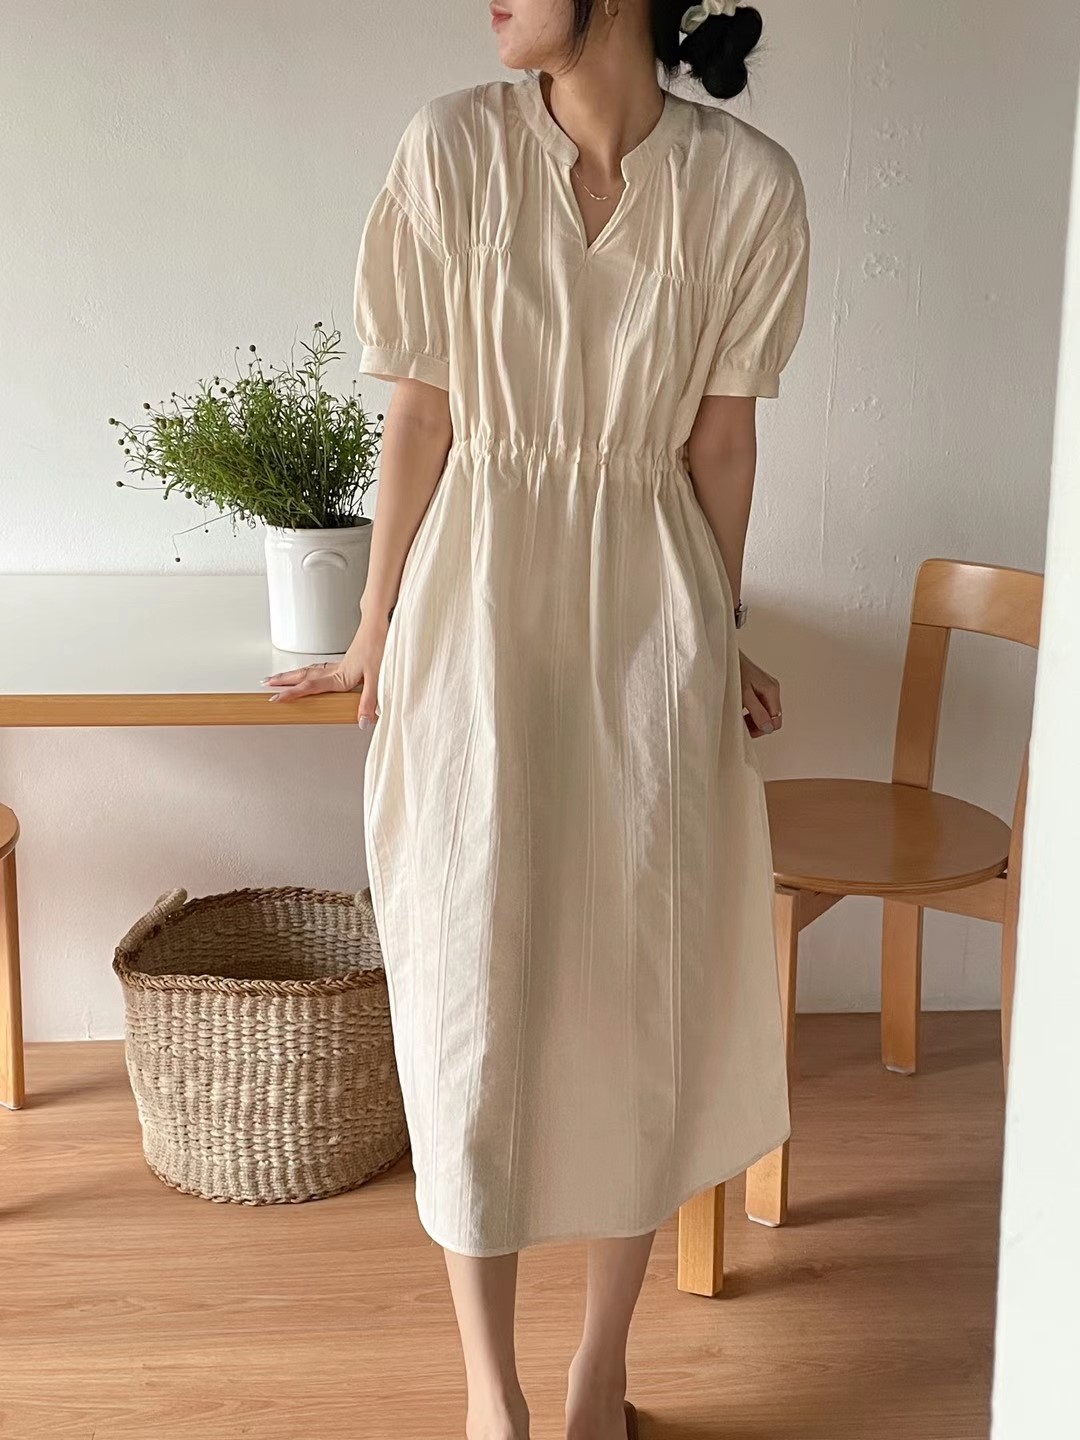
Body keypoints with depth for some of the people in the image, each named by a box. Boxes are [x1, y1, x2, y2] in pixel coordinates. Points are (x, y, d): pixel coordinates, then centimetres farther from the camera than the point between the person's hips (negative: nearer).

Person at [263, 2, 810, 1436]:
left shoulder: (747, 184, -6)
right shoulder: (451, 149, -6)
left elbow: (721, 436, 3)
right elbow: (422, 414, -1)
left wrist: (715, 641, 11)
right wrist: (376, 635, 5)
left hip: (650, 614, 1)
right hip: (479, 610, 0)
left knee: (643, 985, 7)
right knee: (473, 981, 3)